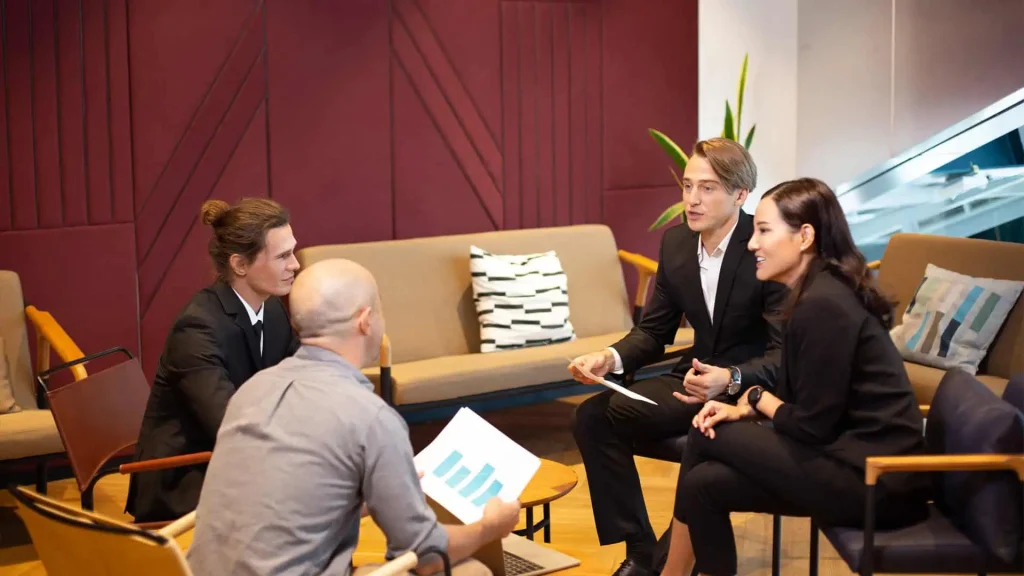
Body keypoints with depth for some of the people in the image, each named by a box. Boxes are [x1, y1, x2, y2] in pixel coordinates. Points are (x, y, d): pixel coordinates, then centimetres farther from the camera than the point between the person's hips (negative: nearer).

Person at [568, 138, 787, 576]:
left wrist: (731, 379, -39)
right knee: (593, 417, -10)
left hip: (755, 387, -6)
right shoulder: (675, 242, 1)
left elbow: (786, 354, -19)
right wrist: (611, 358, -14)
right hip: (700, 375, 6)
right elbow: (653, 331, 7)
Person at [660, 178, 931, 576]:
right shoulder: (819, 291, 11)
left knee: (708, 436, -6)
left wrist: (756, 398, 1)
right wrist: (744, 410, 0)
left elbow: (812, 427, -17)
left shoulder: (823, 305, -19)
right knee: (704, 482, 0)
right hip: (870, 461, 9)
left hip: (874, 479, -9)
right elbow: (798, 398, 16)